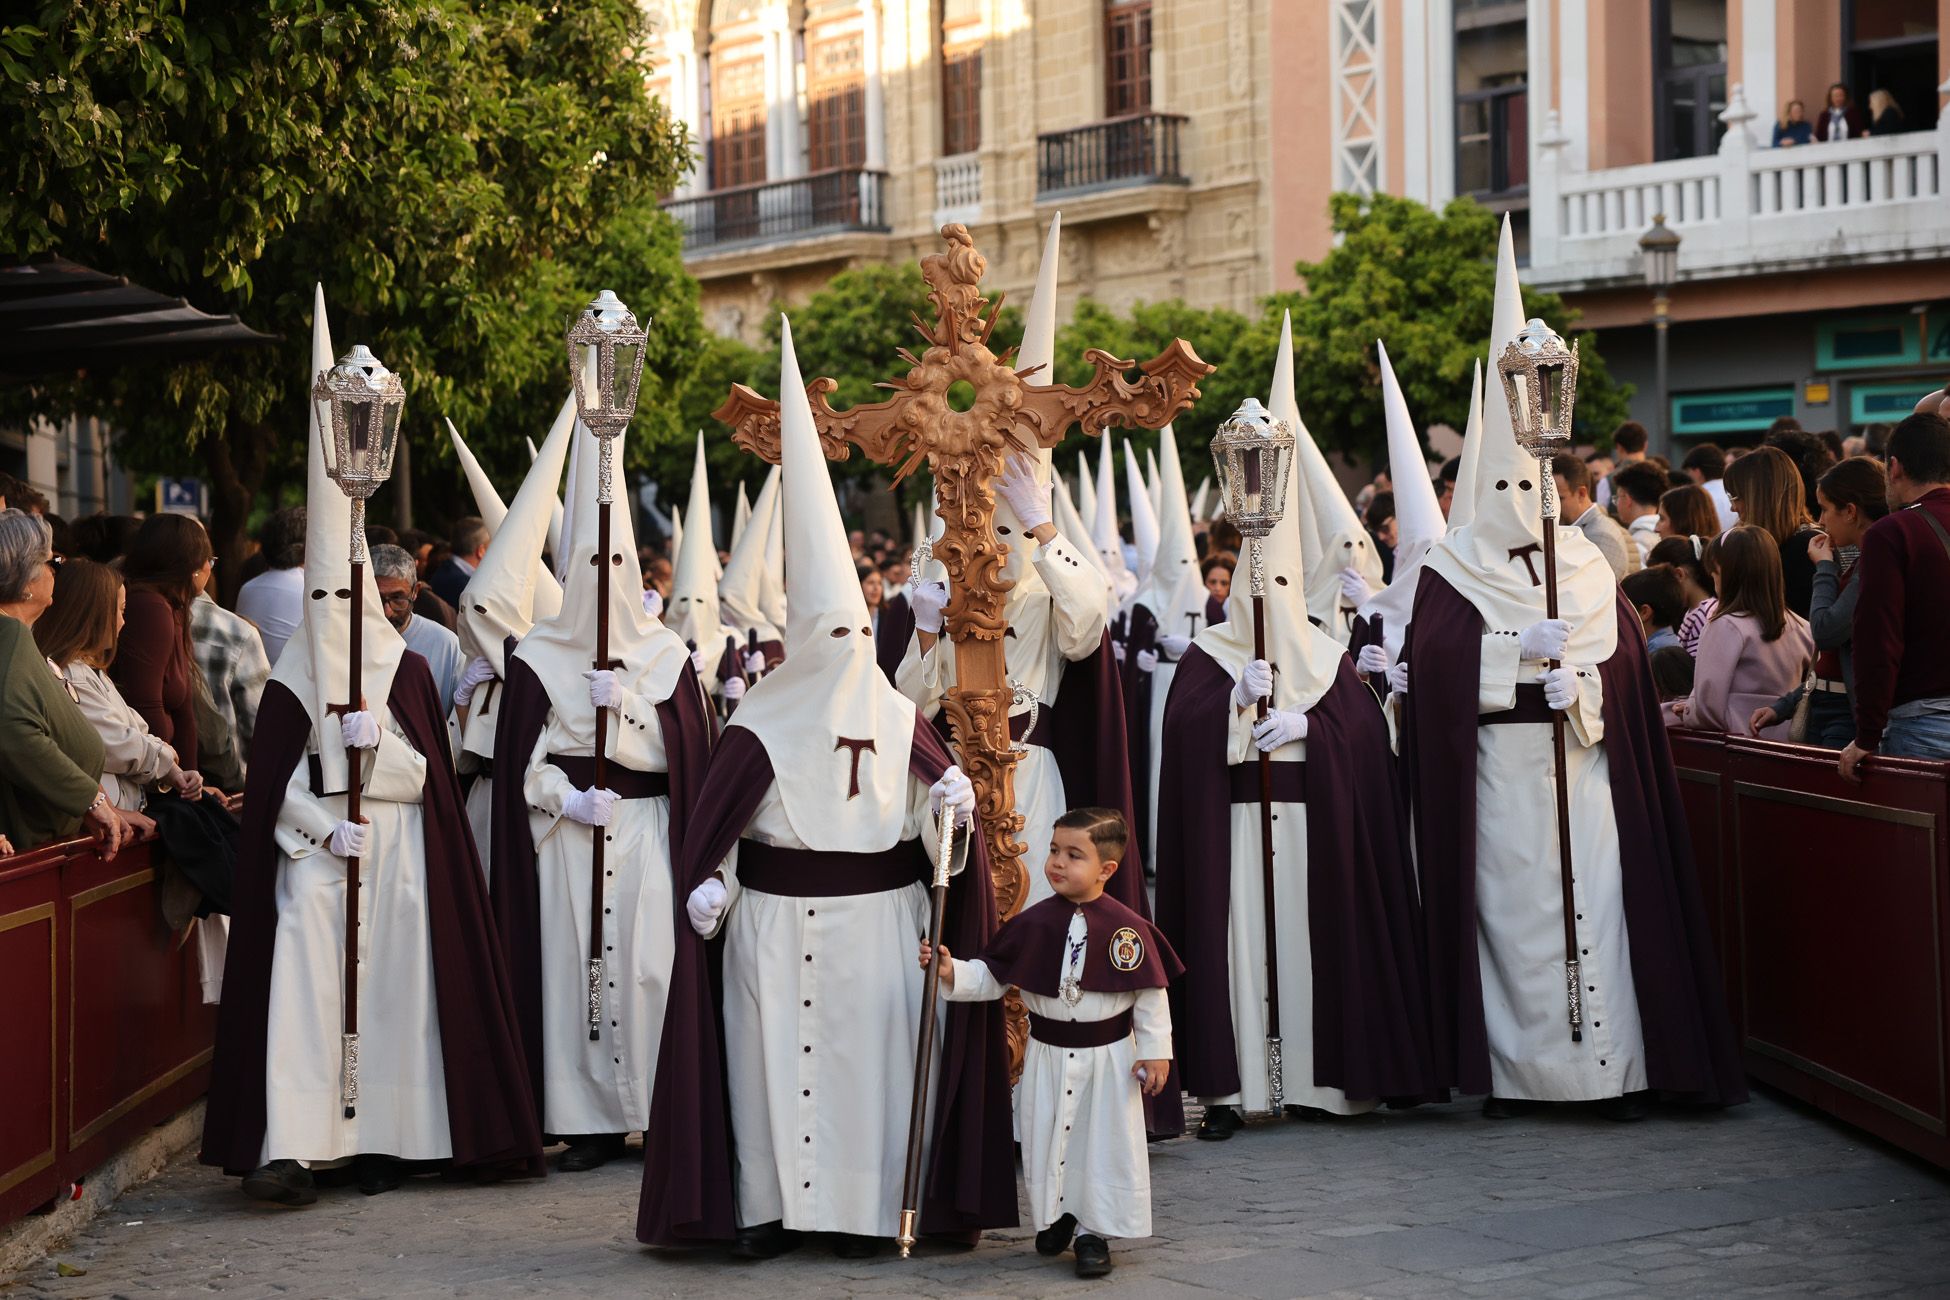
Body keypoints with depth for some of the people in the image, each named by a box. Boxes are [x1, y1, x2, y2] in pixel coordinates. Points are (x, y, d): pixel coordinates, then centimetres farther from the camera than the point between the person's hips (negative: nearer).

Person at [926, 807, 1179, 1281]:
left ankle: (1093, 1232, 18)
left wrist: (1155, 1051, -8)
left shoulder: (1128, 928, -13)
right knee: (1044, 1141, 12)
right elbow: (991, 976, -1)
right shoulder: (1032, 924, -6)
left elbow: (1151, 994, -7)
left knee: (1105, 1144, 4)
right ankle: (1055, 1217, 33)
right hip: (1047, 1056, 3)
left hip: (1108, 1058, -3)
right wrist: (951, 971, -17)